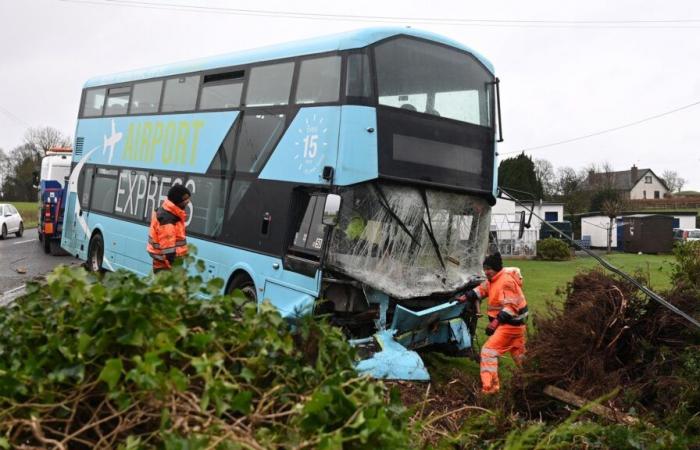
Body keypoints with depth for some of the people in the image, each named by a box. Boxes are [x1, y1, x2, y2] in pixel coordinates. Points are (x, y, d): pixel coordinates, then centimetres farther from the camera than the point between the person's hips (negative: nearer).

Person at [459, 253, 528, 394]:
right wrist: (464, 297, 2)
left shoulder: (506, 281, -21)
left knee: (488, 351, -12)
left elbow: (510, 307, -27)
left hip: (510, 324, -10)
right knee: (520, 355, 19)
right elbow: (480, 290, 16)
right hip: (516, 324, 10)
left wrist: (495, 322, -32)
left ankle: (489, 387, -15)